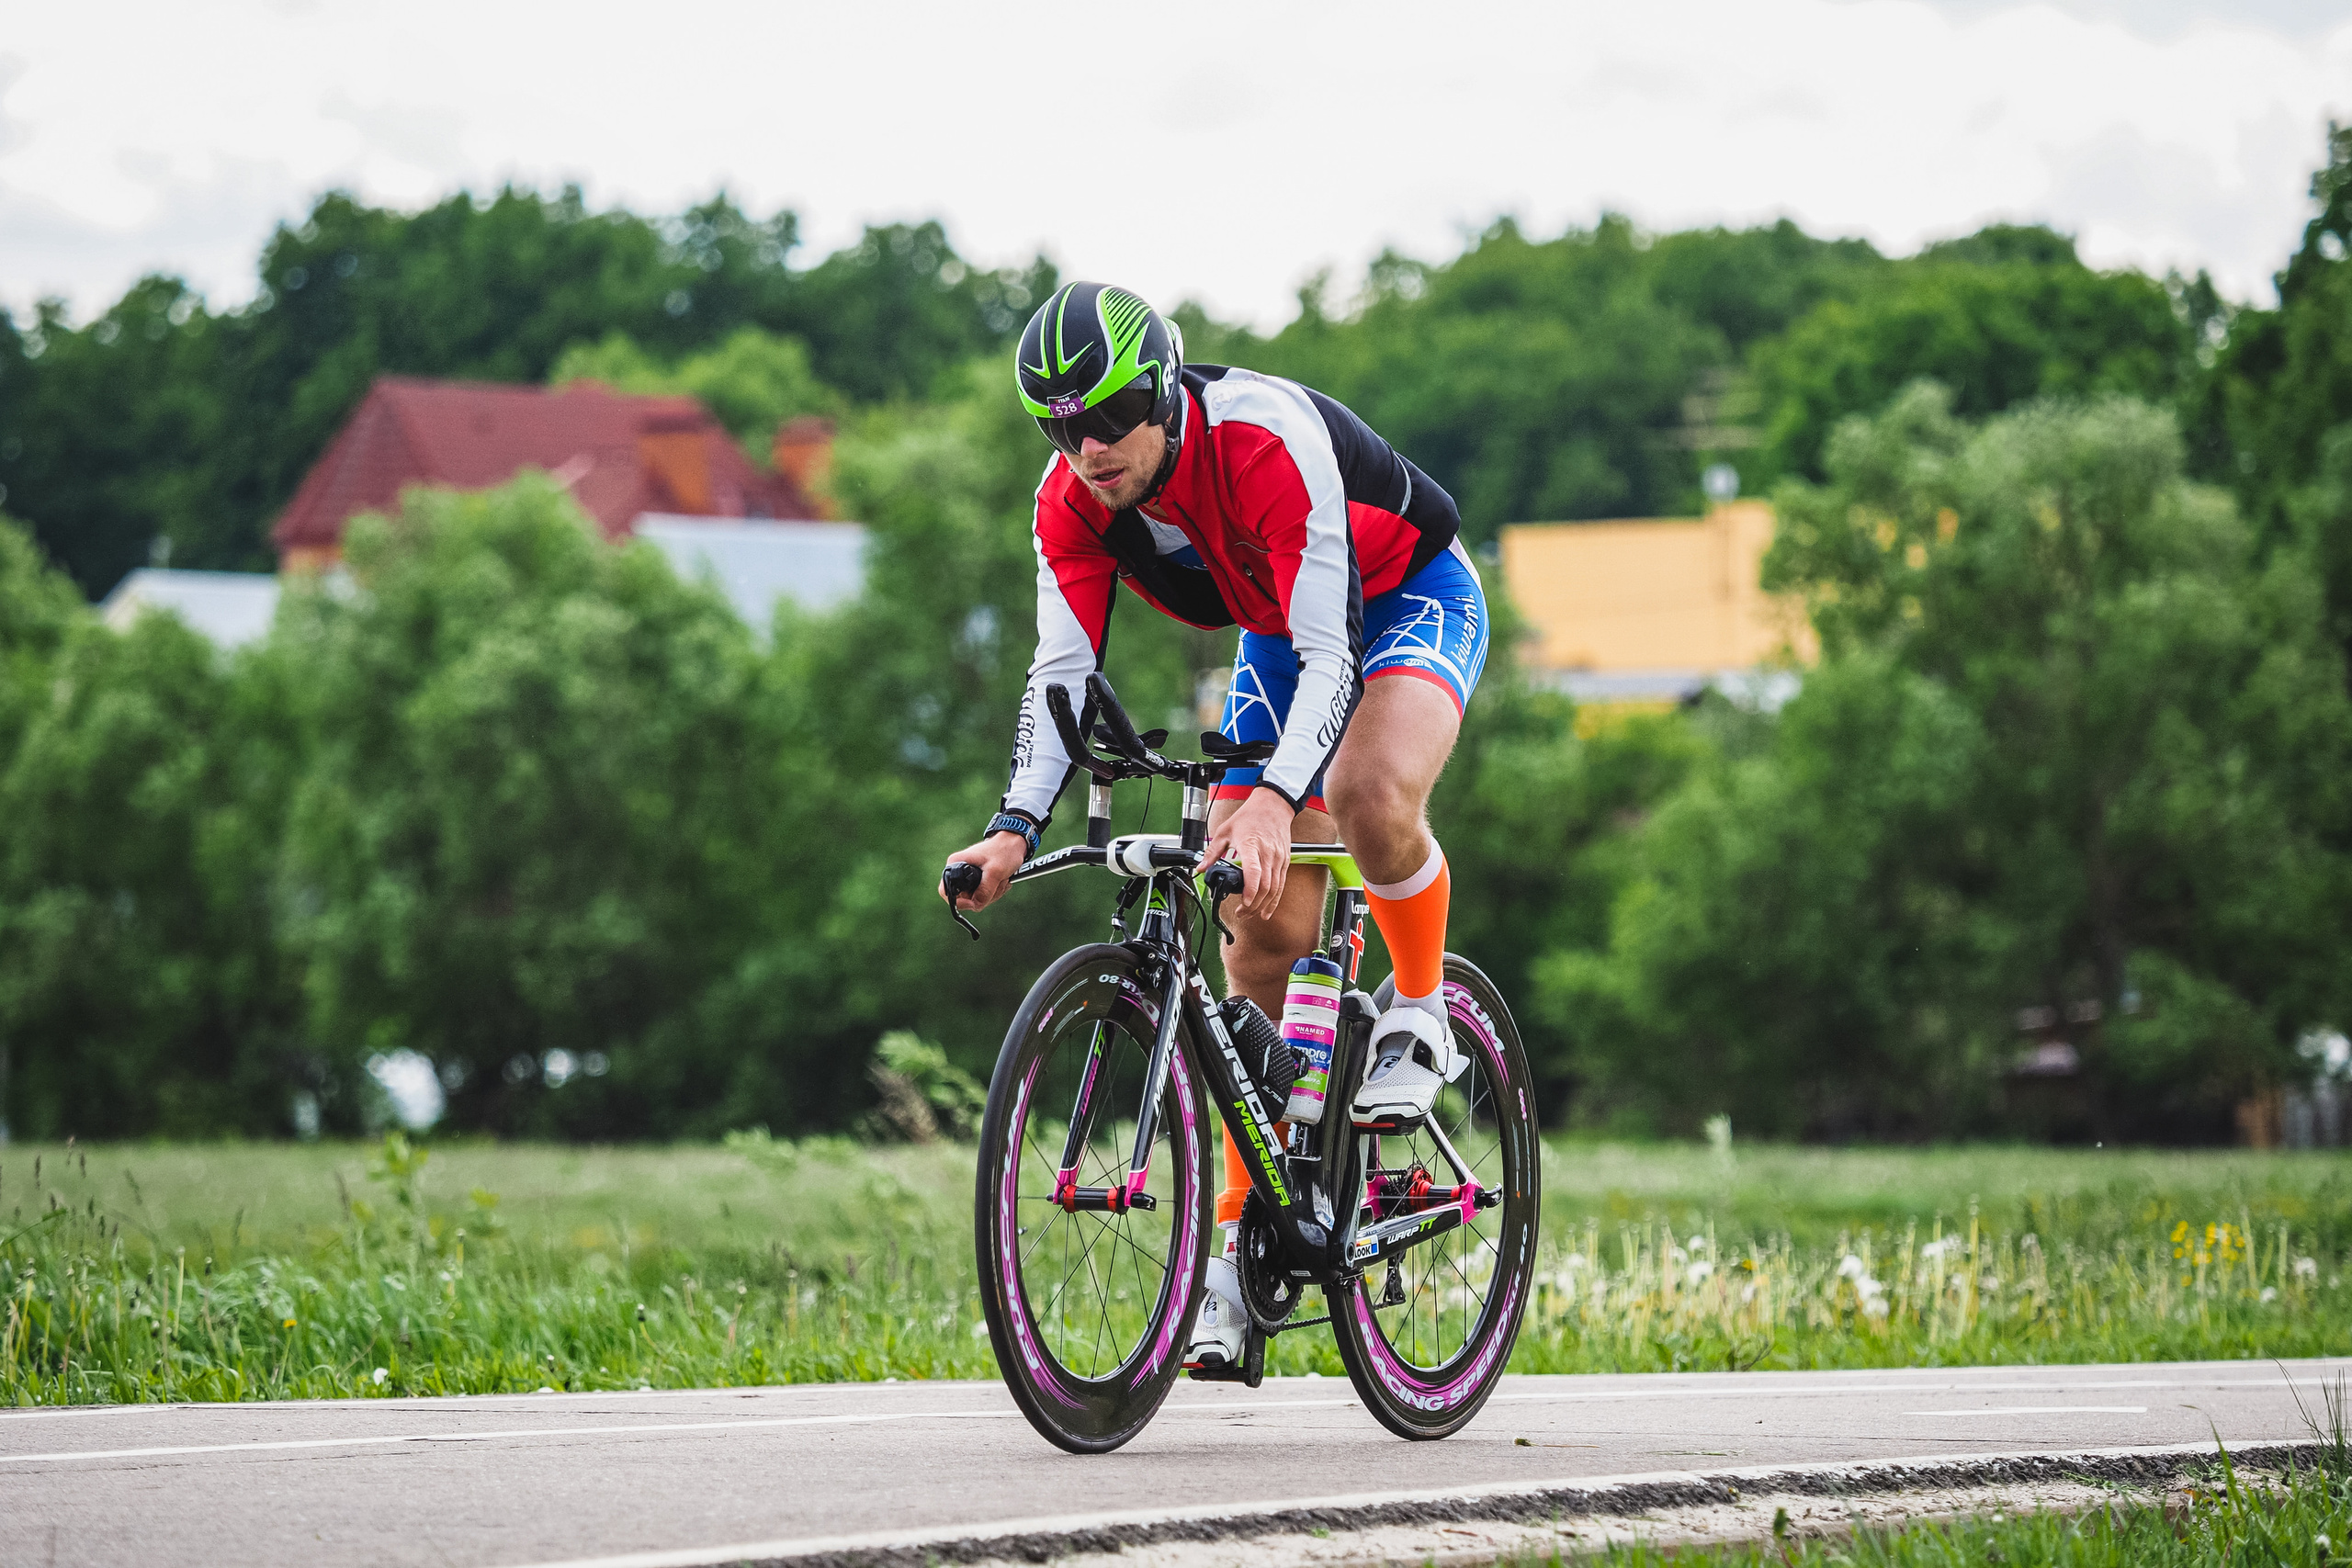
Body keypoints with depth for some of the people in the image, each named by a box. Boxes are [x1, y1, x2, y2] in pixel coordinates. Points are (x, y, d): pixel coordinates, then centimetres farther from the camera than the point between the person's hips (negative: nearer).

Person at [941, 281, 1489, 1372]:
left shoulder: (1268, 440, -37)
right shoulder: (1074, 500, -19)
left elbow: (1333, 654, -40)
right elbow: (1062, 672, -18)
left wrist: (1273, 797, -55)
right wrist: (1016, 827, -33)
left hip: (1410, 600, -6)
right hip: (1277, 637, 6)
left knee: (1371, 791, -38)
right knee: (1265, 936, -2)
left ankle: (1420, 1016, -10)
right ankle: (1242, 1240, 5)